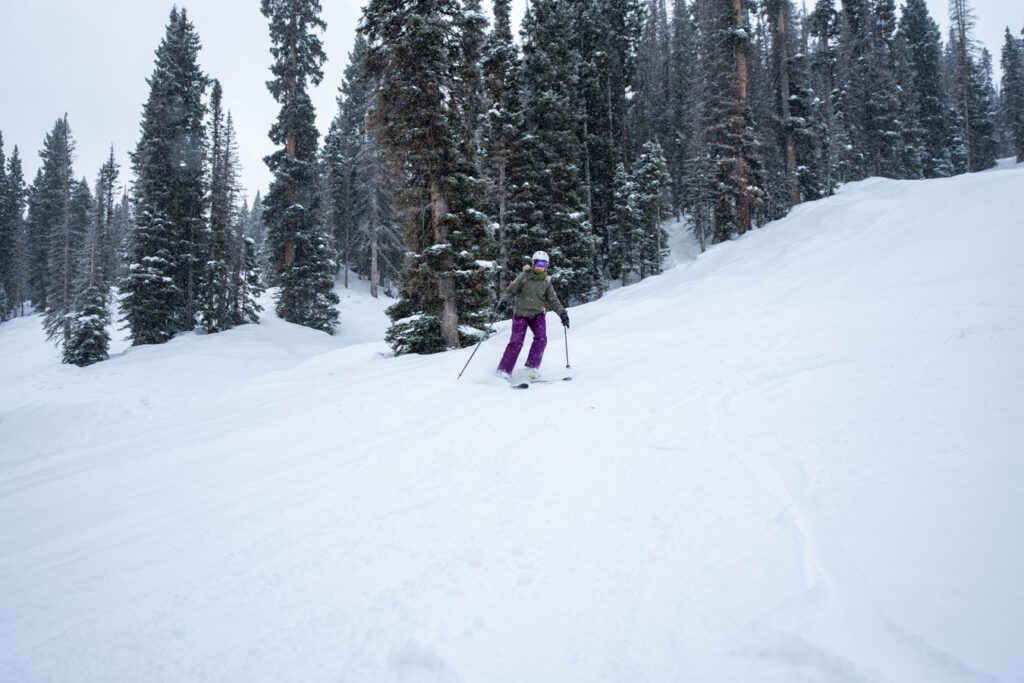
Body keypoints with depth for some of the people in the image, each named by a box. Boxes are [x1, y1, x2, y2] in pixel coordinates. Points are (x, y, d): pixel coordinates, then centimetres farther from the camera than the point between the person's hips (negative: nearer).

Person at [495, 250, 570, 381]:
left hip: (537, 313, 4)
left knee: (541, 338, -17)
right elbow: (511, 290, -7)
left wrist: (562, 313, 1)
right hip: (521, 312, -4)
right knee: (516, 342, -11)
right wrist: (504, 301, -24)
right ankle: (503, 370, -3)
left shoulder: (546, 282, 9)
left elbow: (553, 300, 11)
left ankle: (532, 367, -8)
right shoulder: (524, 276, -4)